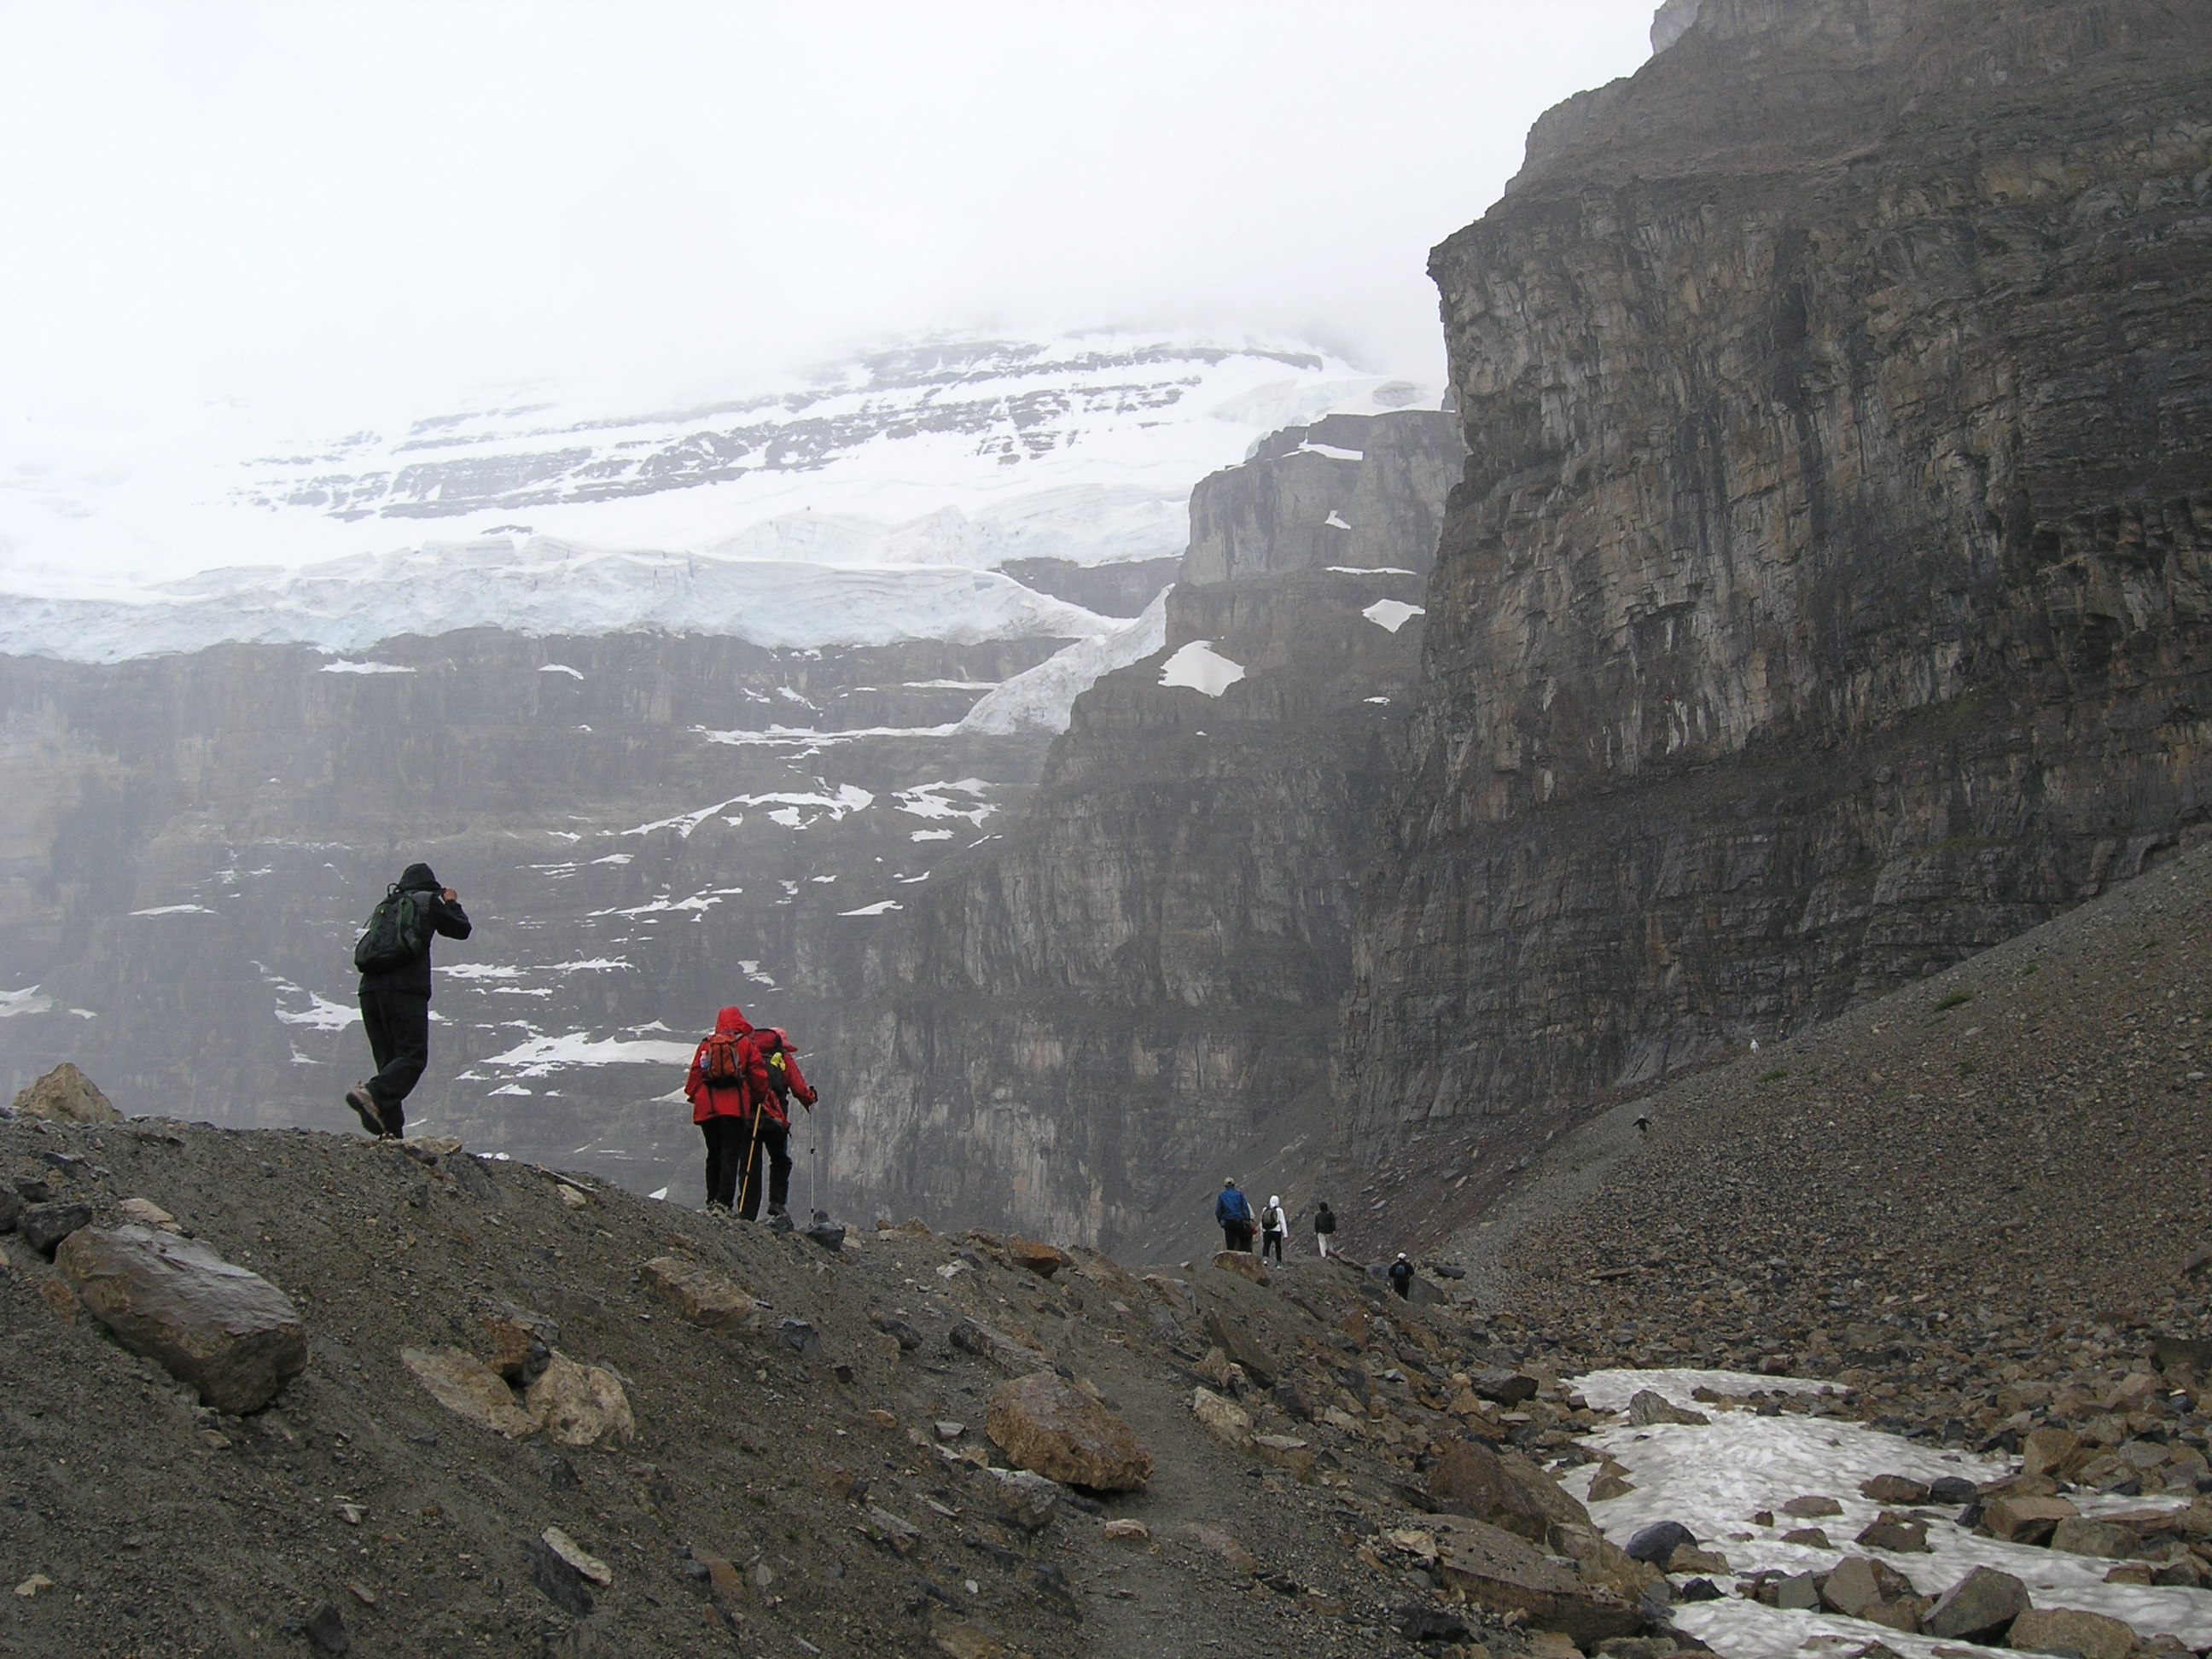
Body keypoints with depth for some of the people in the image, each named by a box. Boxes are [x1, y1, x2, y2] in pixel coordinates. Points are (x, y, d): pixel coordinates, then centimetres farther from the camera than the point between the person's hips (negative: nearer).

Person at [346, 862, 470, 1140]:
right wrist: (453, 903, 35)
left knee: (389, 1061, 9)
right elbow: (461, 929, 15)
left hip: (370, 990, 6)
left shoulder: (384, 907, 23)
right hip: (405, 990, -6)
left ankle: (390, 1130, -1)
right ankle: (372, 1094, -36)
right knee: (413, 1056, -11)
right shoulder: (427, 901, 8)